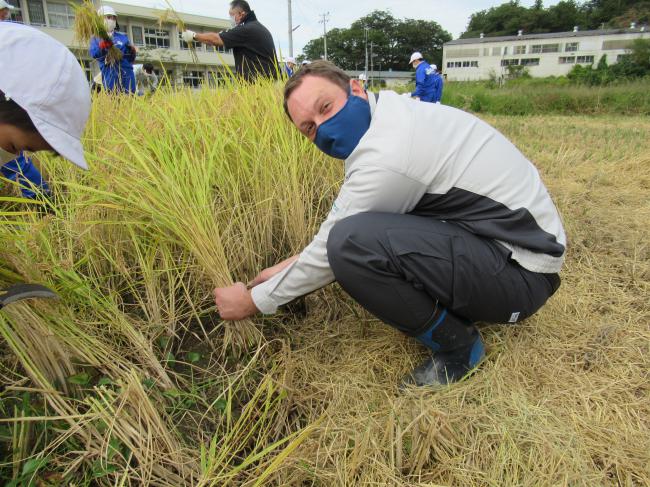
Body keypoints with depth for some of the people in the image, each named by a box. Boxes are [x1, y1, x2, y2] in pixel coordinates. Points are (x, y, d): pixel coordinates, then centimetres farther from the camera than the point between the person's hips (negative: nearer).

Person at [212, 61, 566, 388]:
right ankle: (459, 306, 13)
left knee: (351, 242, -29)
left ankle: (455, 345, -5)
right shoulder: (397, 114, 6)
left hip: (520, 274, -9)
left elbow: (335, 248, -15)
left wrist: (255, 300, -1)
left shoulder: (386, 154, -24)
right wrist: (289, 266, 15)